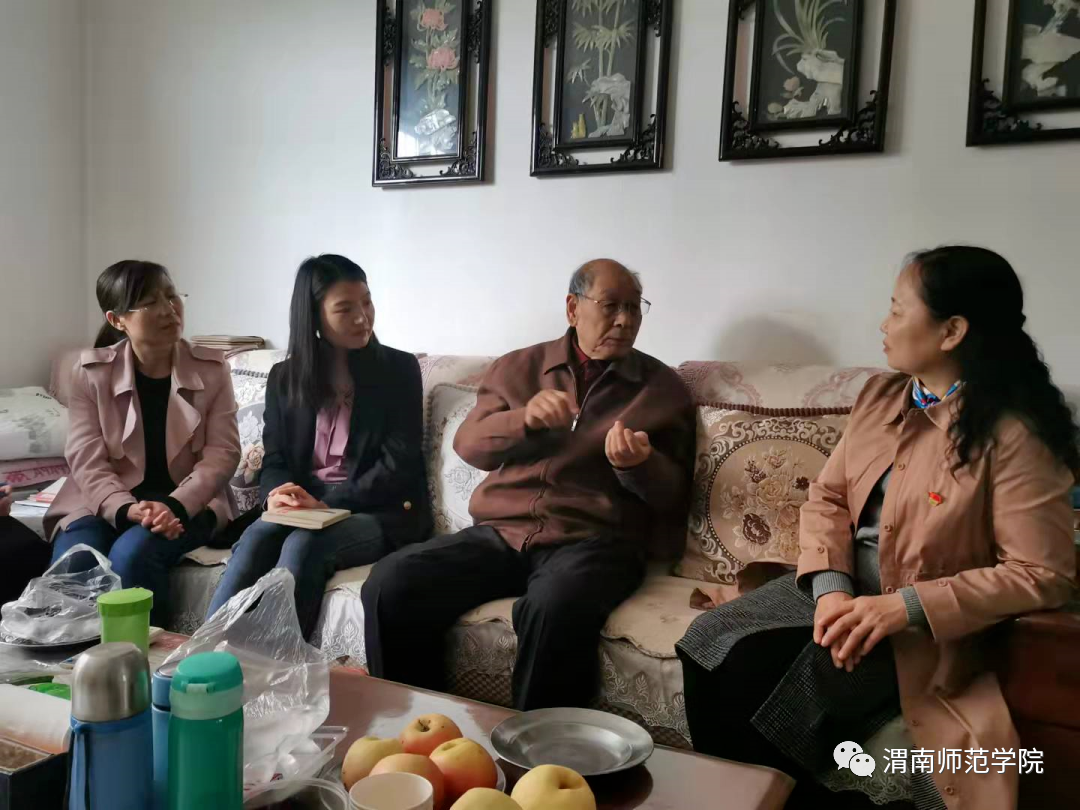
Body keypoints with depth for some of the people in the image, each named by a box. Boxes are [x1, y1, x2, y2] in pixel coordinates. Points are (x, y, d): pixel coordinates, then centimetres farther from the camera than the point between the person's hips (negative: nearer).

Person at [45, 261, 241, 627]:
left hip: (189, 503, -1)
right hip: (106, 503, 1)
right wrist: (127, 509, -25)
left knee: (132, 553, -30)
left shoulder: (211, 368, -1)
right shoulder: (91, 372, 0)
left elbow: (222, 452, -7)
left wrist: (175, 505, -23)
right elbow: (87, 460, -7)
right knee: (72, 566, -27)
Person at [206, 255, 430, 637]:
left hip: (381, 513, -3)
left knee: (304, 543, -33)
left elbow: (399, 465, -8)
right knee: (256, 537, -30)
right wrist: (277, 494, -16)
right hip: (305, 510, 3)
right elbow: (274, 459, 9)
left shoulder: (398, 369, 0)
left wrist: (328, 504, -18)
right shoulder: (284, 377, 11)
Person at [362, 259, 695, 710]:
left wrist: (639, 465, -14)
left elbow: (671, 493, 10)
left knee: (554, 607, -37)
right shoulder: (519, 368, 16)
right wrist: (524, 418, -11)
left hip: (593, 540, -2)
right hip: (500, 532, 3)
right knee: (389, 584, -20)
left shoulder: (662, 388, 12)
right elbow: (469, 444, 9)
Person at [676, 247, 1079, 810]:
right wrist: (830, 589, -14)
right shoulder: (881, 396, 7)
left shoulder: (1013, 435, -15)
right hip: (841, 583, 7)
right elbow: (827, 496, 4)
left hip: (926, 621, -6)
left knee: (759, 688, -22)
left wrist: (904, 607, -24)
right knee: (708, 646, -11)